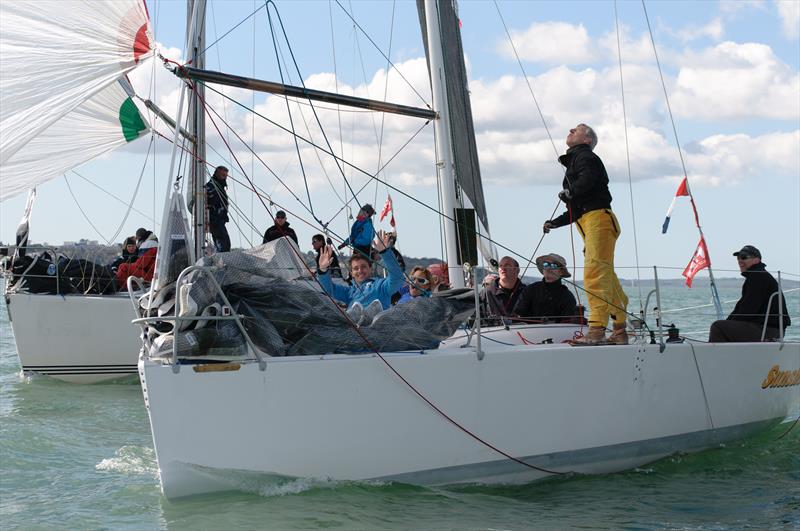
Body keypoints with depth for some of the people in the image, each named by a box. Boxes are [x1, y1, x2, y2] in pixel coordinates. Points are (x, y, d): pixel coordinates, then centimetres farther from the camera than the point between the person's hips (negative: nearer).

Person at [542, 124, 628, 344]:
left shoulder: (585, 157, 1)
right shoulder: (574, 161, 30)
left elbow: (588, 178, -24)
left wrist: (569, 192, -9)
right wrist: (554, 223, 27)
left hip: (598, 218, -10)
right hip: (587, 222, 10)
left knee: (594, 276, -17)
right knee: (607, 278, 8)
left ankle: (596, 330, -24)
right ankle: (620, 332, 9)